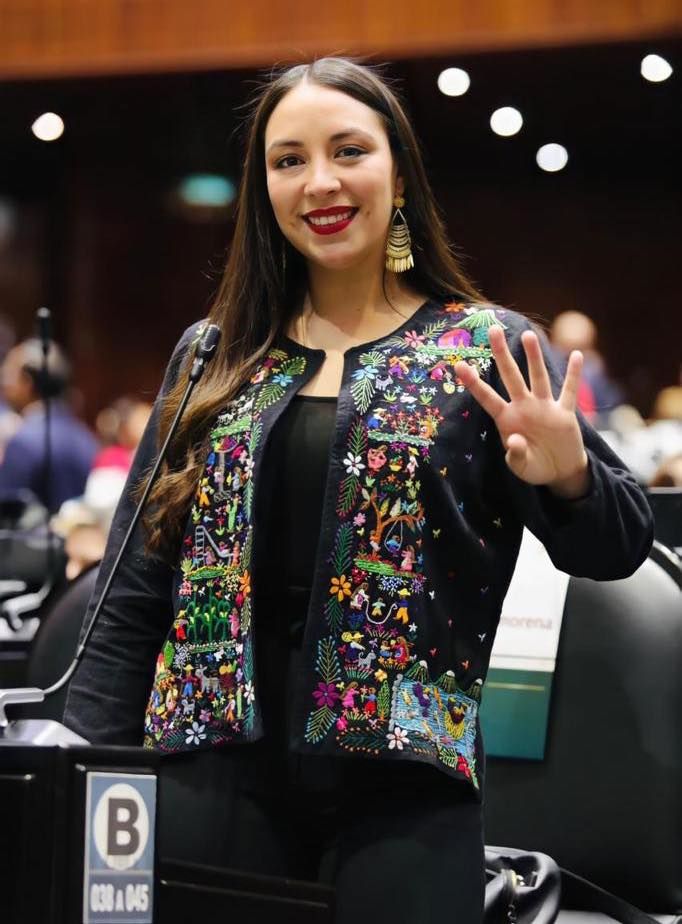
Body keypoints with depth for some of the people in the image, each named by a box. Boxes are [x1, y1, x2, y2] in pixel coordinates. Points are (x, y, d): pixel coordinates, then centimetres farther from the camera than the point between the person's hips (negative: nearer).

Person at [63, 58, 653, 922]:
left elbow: (617, 548, 0)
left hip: (403, 787, -2)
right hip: (211, 768, 3)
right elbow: (134, 594, 12)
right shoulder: (212, 357, 10)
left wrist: (566, 479, -22)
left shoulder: (487, 351, 2)